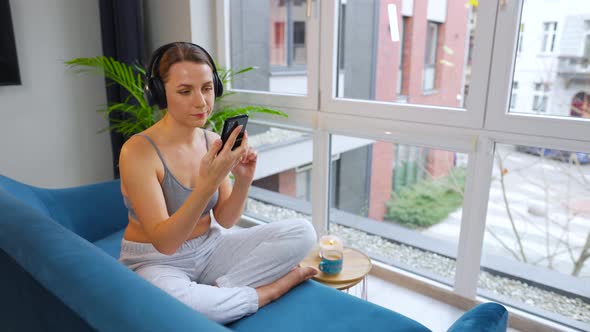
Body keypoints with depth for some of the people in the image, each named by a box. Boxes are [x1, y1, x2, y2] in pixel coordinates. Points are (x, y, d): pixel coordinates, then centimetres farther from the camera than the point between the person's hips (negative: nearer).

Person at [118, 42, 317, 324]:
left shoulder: (214, 141, -3)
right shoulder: (138, 151, -20)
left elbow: (224, 221, 0)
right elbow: (164, 243, -25)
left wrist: (243, 181, -20)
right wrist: (208, 182, -38)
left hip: (209, 248, 5)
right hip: (156, 261, -4)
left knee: (303, 232, -10)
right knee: (172, 301, -42)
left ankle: (217, 289, -13)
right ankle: (272, 288, -16)